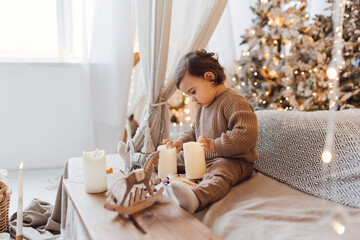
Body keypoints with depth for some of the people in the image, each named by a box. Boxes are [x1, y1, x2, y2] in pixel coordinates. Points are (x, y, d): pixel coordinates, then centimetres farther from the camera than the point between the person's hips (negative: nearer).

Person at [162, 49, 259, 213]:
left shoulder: (233, 102, -15)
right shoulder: (203, 106, 17)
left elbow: (247, 135, -26)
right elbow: (194, 131, 29)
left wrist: (214, 145, -27)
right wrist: (182, 142, 8)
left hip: (232, 161, -10)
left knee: (217, 175, -40)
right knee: (179, 157, 12)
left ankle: (195, 198, -68)